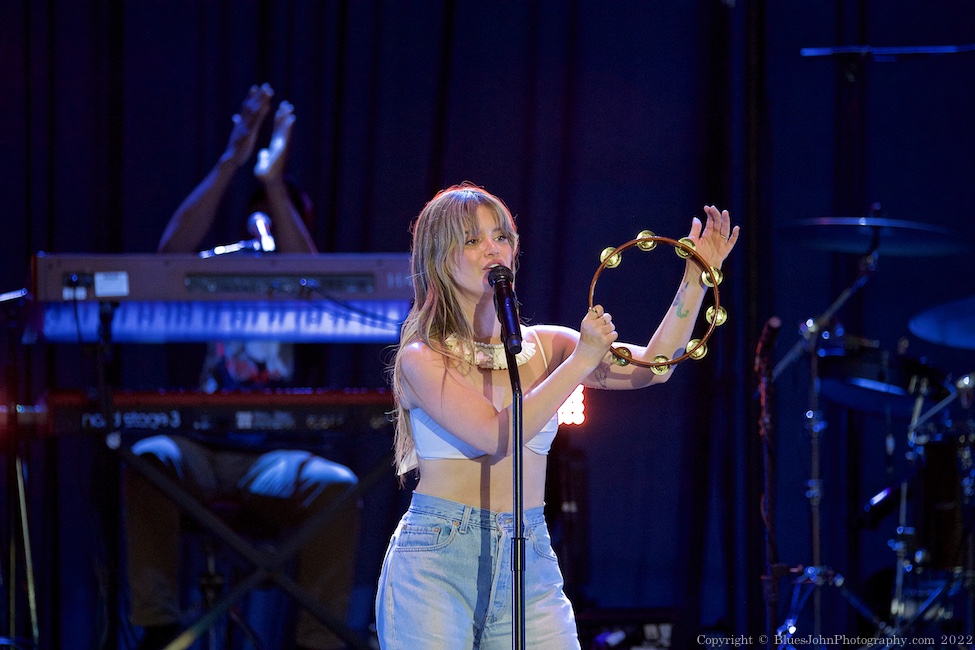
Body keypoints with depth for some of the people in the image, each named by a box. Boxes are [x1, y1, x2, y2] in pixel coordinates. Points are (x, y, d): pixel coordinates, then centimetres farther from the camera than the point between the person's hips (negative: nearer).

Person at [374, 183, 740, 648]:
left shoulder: (544, 347, 11)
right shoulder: (421, 358, -4)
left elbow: (650, 367, -1)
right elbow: (496, 436, -17)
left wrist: (695, 281, -11)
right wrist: (581, 361, -17)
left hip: (531, 564, 4)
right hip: (437, 562, -4)